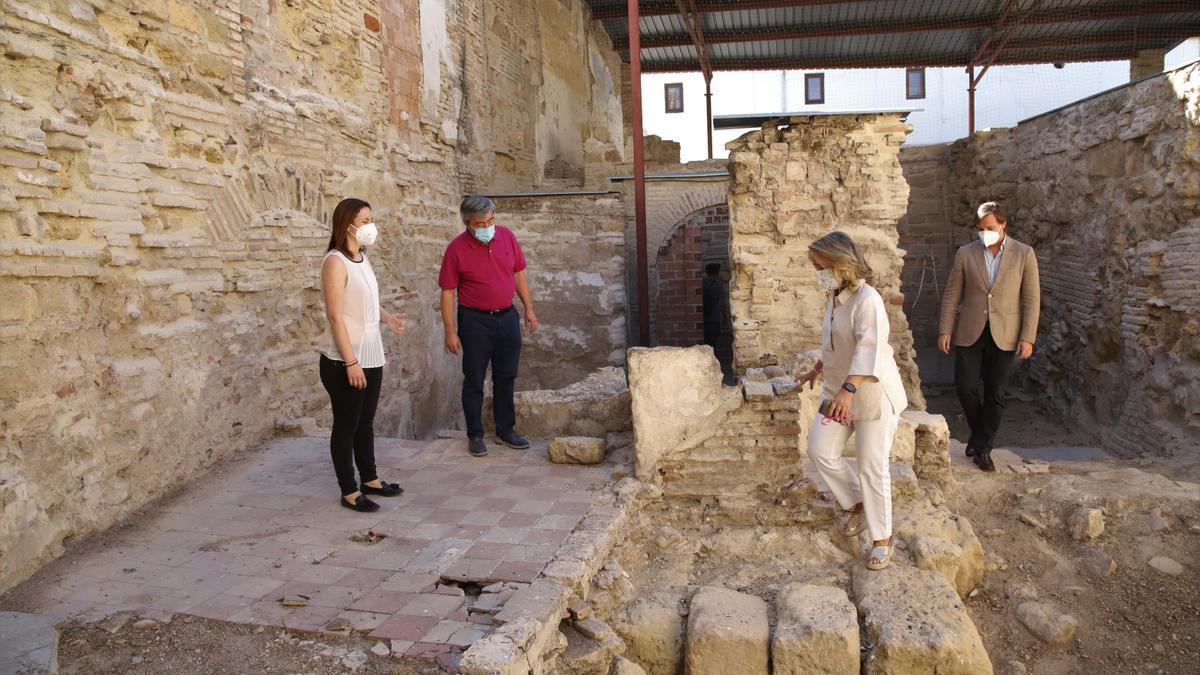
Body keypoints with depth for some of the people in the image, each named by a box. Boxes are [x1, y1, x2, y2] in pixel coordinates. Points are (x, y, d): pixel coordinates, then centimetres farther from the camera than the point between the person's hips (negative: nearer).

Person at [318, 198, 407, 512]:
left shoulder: (362, 258, 10)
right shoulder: (335, 262, -16)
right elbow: (335, 315, -20)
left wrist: (386, 317, 1)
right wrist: (350, 361, -22)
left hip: (371, 356, 8)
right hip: (344, 361, -8)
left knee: (366, 421, 18)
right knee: (346, 424, 4)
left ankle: (370, 479, 31)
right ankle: (349, 491, 14)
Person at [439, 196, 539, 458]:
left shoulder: (507, 236, -1)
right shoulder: (457, 249, -12)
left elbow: (519, 273, 9)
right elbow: (447, 292, -9)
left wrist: (529, 308, 7)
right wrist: (450, 332, -12)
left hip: (507, 317, 4)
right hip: (475, 321, -4)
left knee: (506, 378, 12)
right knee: (474, 381, 4)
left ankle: (505, 431, 24)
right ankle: (475, 435, 17)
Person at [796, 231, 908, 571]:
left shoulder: (867, 300, -21)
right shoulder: (835, 297, 8)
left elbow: (869, 349, -34)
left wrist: (849, 389, -45)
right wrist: (817, 371, 31)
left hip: (873, 394, -8)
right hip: (839, 391, 8)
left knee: (872, 468, -2)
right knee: (821, 450, 1)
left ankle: (882, 539, 14)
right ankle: (857, 505, 23)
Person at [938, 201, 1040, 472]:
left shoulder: (1024, 254, 1)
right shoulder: (965, 254, 4)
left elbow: (1032, 298, 0)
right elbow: (952, 294, 5)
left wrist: (1028, 338, -6)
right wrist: (945, 330, -2)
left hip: (1004, 335, -1)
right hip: (970, 333, 1)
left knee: (995, 394, 2)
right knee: (965, 387, -6)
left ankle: (982, 448, 16)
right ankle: (979, 434, 21)